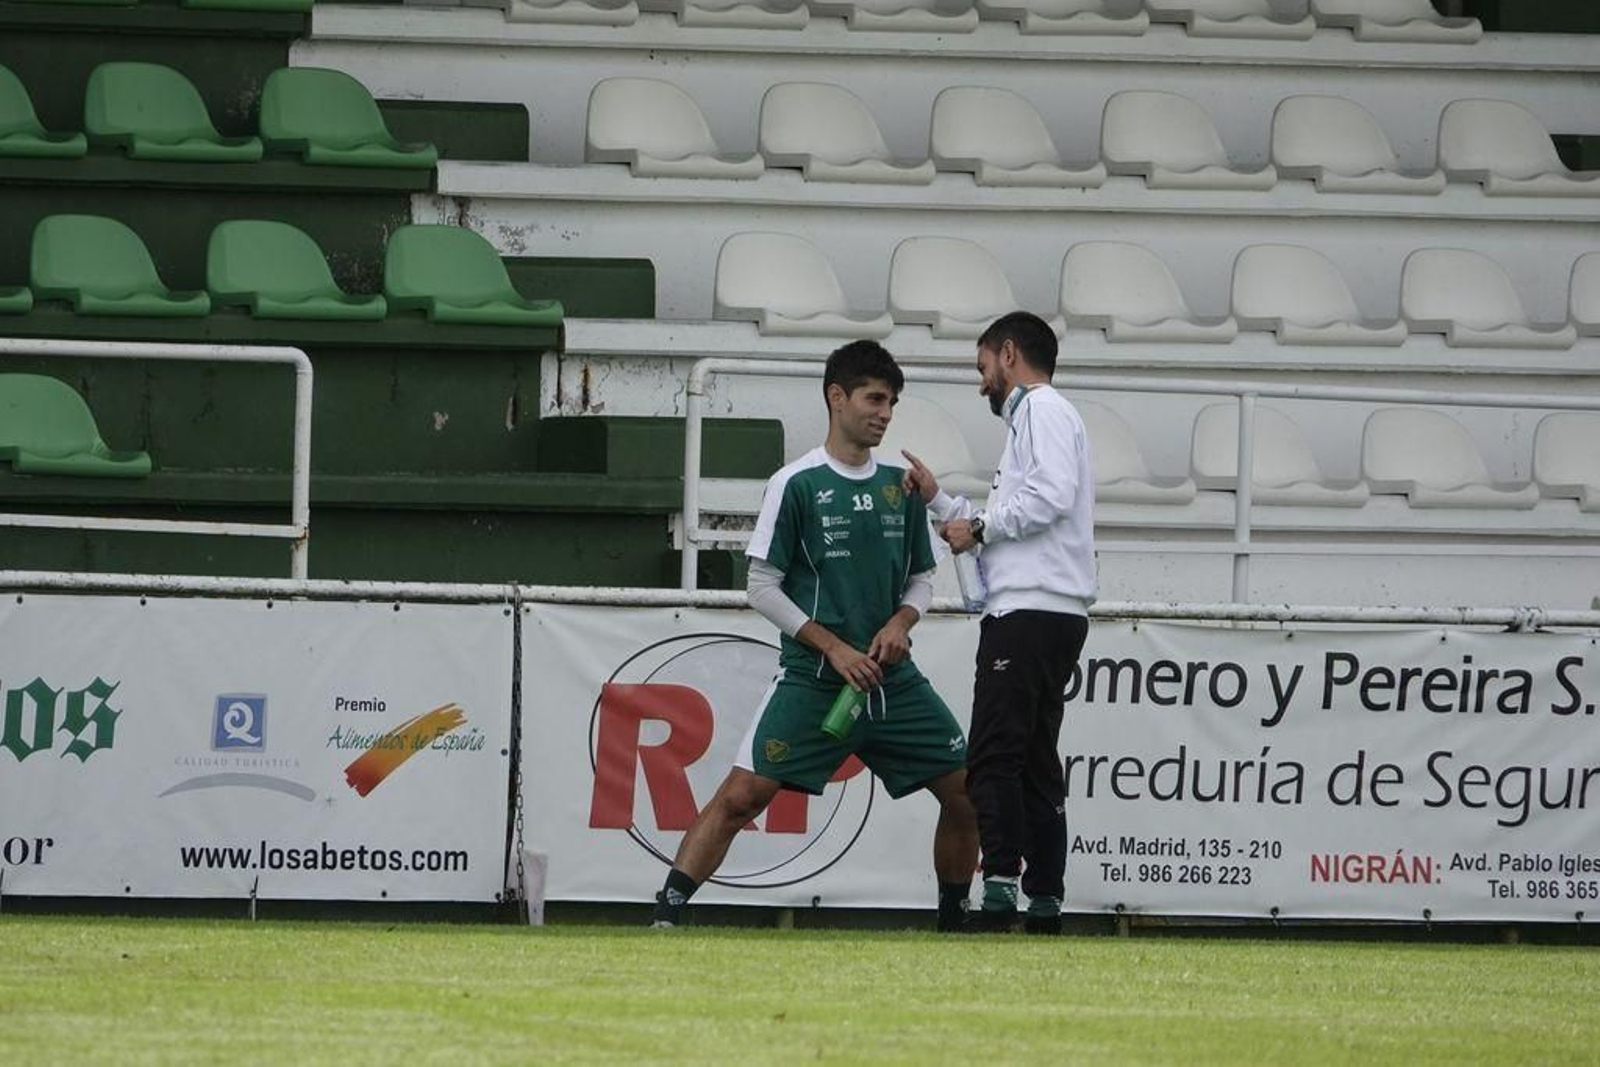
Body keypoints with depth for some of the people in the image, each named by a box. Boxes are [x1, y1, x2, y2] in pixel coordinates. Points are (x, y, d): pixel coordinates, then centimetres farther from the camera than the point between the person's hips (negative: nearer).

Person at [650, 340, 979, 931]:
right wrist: (833, 647, -13)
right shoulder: (796, 484, -5)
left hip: (893, 679, 5)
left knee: (968, 793, 1)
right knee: (741, 795, -16)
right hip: (812, 678, -5)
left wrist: (900, 622, -4)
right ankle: (663, 919, -15)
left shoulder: (901, 486, 9)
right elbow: (762, 587, -5)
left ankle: (953, 924, 18)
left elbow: (922, 576, 18)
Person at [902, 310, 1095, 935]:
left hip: (1031, 613, -11)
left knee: (993, 756, -16)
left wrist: (982, 527, -8)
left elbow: (1051, 496, -19)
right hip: (1048, 618, 11)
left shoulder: (1043, 410, -2)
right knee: (1036, 762, 8)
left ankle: (999, 892, -24)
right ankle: (1045, 904, 5)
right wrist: (939, 501, 25)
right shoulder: (1030, 419, 29)